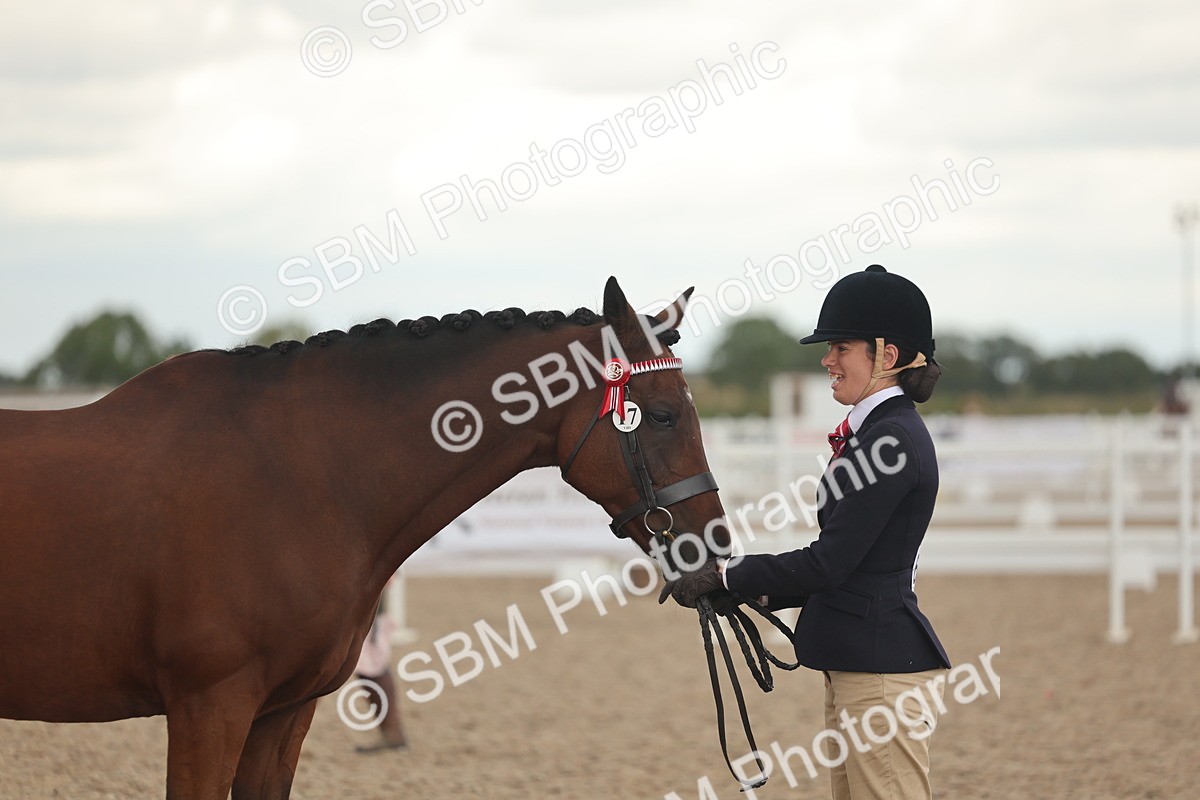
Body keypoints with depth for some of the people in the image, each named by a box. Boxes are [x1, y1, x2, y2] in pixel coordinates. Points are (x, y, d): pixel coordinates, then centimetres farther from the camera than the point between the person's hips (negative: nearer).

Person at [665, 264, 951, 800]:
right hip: (854, 665, 11)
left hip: (882, 672, -11)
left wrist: (727, 575, -12)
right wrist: (748, 588, 11)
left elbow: (830, 563, -19)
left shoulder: (891, 440, -16)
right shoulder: (877, 431, 16)